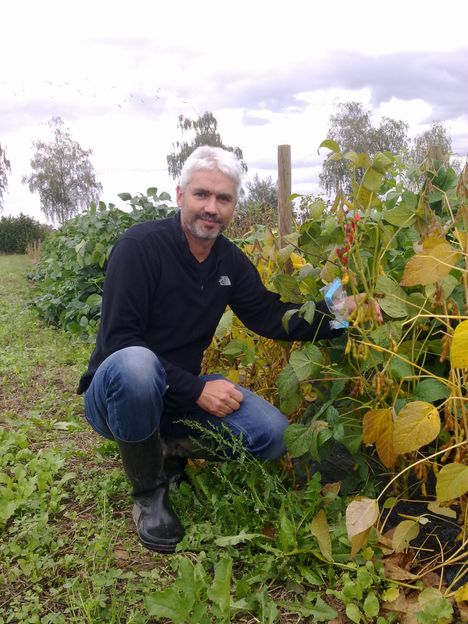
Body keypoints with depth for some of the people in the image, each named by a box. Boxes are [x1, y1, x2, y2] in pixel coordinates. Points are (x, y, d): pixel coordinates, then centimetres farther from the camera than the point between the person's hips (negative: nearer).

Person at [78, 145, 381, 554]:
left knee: (273, 435, -14)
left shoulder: (231, 261, 1)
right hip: (115, 392, -5)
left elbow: (270, 317, 3)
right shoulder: (140, 245, -19)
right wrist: (197, 389, -27)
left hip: (182, 394, 5)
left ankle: (168, 449, 9)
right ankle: (148, 494, -14)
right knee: (136, 366, -41)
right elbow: (118, 341, -23)